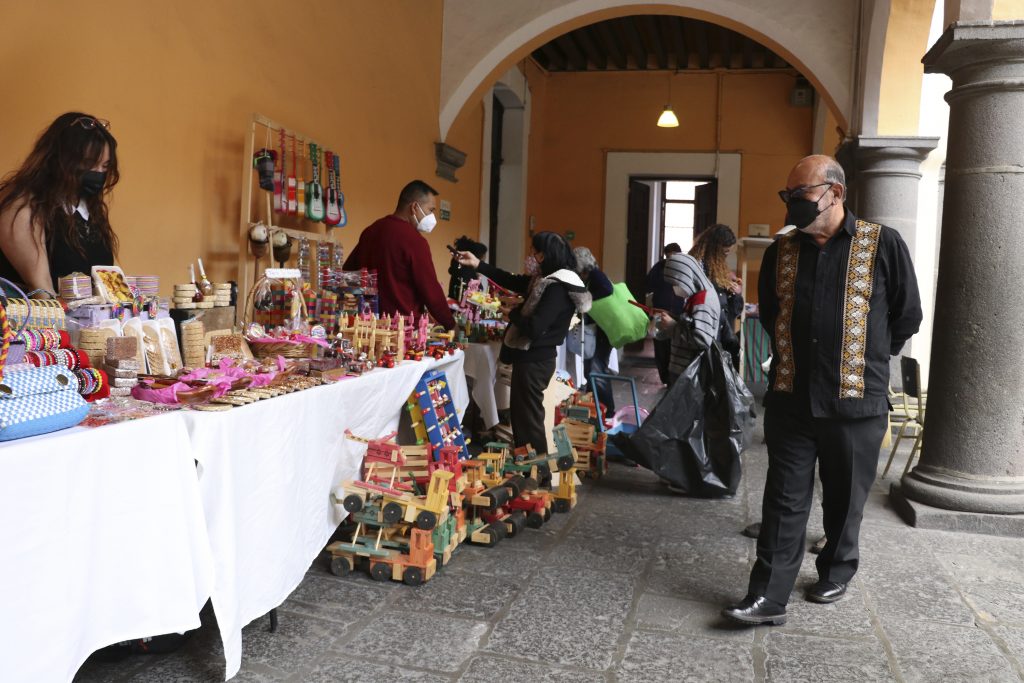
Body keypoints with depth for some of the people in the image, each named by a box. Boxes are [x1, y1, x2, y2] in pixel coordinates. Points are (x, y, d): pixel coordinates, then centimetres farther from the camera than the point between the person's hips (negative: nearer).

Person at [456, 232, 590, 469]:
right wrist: (478, 265, 18)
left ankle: (540, 475, 10)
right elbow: (512, 281, 20)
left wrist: (513, 314, -9)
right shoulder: (546, 280, 8)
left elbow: (534, 327, -28)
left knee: (529, 418, 0)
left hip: (534, 360, -10)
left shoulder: (557, 288, -22)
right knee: (521, 414, 19)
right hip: (531, 357, 10)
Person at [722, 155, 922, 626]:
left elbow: (907, 317, 4)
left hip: (855, 400, -2)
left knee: (845, 500, 14)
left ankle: (836, 574, 35)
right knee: (784, 500, 3)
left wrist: (866, 359, 11)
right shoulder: (781, 251, 7)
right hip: (790, 398, 2)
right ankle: (769, 595, 7)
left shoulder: (882, 244, -4)